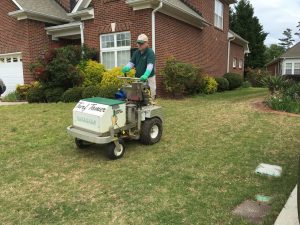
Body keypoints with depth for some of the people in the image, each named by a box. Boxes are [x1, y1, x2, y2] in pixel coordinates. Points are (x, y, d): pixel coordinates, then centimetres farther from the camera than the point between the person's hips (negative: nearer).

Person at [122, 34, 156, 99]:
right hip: (138, 78, 6)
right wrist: (127, 68, -19)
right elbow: (131, 62, 5)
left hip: (148, 78, -6)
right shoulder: (136, 53, 11)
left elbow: (150, 65, -24)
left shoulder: (150, 52, -10)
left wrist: (146, 75, -42)